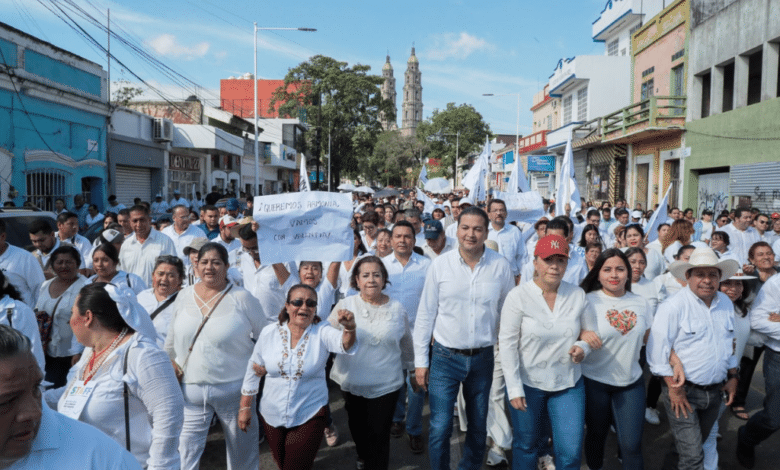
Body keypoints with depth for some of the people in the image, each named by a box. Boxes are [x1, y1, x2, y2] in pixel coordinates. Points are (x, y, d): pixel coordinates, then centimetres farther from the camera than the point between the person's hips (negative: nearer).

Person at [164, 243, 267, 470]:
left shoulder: (242, 298, -8)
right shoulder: (184, 296, 4)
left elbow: (266, 337, -1)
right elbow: (172, 337, 16)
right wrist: (170, 360, 8)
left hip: (234, 389, -2)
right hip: (191, 389, 3)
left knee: (242, 451, 14)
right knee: (185, 452, 6)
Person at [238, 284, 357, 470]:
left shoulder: (322, 332, -13)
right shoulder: (269, 332, -7)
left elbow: (342, 343, -34)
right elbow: (253, 372, 3)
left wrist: (349, 328, -57)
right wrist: (245, 407, 5)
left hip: (310, 414, -3)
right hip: (272, 415, 3)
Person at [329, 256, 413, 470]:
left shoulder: (397, 309, -1)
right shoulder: (345, 305, -3)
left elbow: (406, 344, 10)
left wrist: (412, 370, 20)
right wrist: (339, 321, -25)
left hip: (386, 385, -1)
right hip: (352, 383, 2)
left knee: (379, 435, -1)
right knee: (358, 429, 19)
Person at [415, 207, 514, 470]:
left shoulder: (501, 266, -5)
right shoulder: (441, 264, -7)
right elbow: (425, 314, -2)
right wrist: (421, 360, -1)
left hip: (483, 357, 2)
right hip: (445, 356, -1)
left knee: (478, 427, 18)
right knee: (440, 428, -1)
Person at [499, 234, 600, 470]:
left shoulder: (577, 295, -3)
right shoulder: (518, 296, -13)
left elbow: (592, 333, 9)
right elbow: (507, 344, -12)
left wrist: (582, 347, -14)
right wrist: (514, 389, -14)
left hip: (569, 384, 2)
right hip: (527, 383, -2)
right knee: (526, 445, 16)